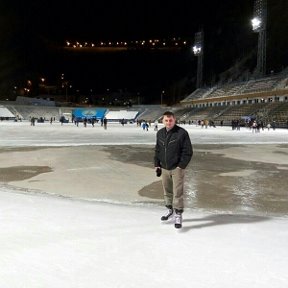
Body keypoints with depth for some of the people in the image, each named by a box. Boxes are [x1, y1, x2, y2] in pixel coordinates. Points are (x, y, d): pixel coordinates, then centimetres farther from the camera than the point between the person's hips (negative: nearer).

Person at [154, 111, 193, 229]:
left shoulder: (182, 133, -13)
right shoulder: (160, 133, 5)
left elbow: (188, 151, -12)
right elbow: (157, 150, 16)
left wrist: (181, 166, -16)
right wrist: (157, 164, 10)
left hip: (177, 168, -5)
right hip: (164, 168, 6)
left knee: (177, 192, -5)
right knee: (167, 190, 17)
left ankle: (178, 215, 6)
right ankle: (170, 209, 35)